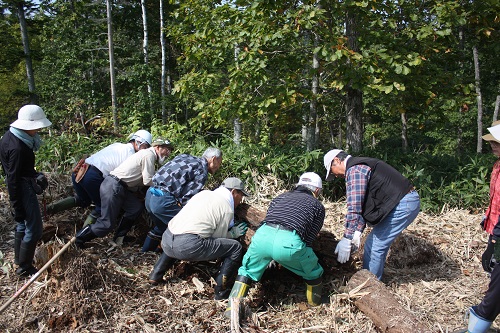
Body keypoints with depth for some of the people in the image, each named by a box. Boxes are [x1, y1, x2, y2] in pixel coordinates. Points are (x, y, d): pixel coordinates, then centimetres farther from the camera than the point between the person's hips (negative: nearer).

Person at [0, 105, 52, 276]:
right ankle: (24, 268, 13)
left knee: (23, 225, 22)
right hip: (23, 189, -10)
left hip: (20, 186, 10)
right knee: (34, 229, 0)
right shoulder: (17, 148, -27)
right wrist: (17, 208, -17)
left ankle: (19, 260, 37)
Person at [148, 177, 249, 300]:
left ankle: (156, 275, 36)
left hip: (165, 240, 8)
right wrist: (233, 233, 23)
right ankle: (220, 292, 6)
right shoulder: (227, 208, 2)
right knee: (235, 247, 2)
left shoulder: (204, 193, 20)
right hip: (188, 246, -8)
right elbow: (218, 238, 5)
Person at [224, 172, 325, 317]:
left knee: (247, 270, 29)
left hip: (262, 235, 3)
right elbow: (310, 238, 18)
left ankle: (233, 308, 21)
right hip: (289, 242, -3)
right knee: (314, 274, 26)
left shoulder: (280, 197, 33)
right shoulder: (317, 205, 26)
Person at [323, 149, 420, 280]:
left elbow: (354, 207, -21)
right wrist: (358, 232, 6)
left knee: (374, 247, -3)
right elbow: (363, 205, 15)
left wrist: (347, 238, -19)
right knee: (379, 245, 19)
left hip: (402, 205, -11)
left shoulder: (354, 170, -14)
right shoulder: (361, 166, 19)